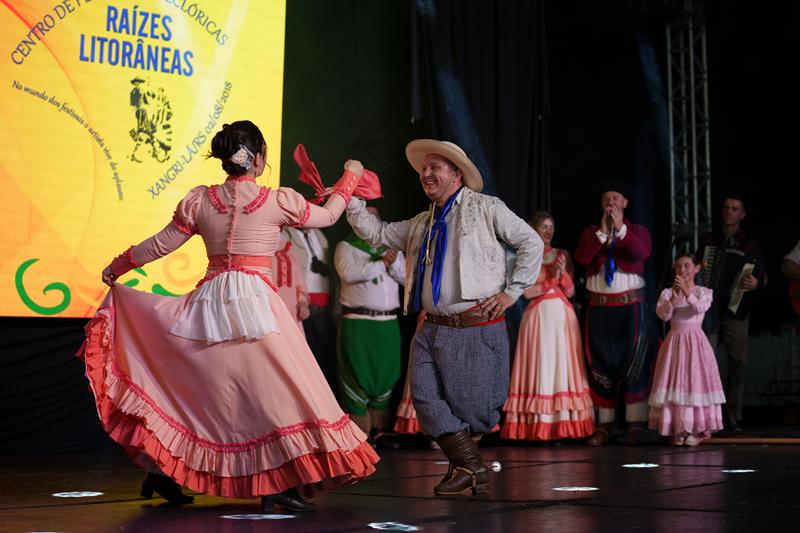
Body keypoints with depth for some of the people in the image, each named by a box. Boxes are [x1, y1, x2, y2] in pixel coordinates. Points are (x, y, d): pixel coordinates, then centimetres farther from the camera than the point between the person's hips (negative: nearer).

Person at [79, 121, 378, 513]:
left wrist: (117, 267, 28)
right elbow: (327, 215, 13)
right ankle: (276, 484, -6)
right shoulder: (278, 201, -3)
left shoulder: (199, 200, 5)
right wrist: (350, 176, 30)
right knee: (272, 389, -1)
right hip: (256, 300, -4)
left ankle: (163, 469, 16)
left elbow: (160, 245, 12)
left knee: (197, 383, 16)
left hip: (210, 301, 4)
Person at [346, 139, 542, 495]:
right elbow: (377, 234, 20)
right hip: (432, 329, 6)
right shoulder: (421, 225, 19)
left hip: (476, 330, -6)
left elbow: (531, 243, 1)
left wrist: (511, 292, -5)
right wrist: (350, 199, 7)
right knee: (424, 396, -7)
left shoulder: (486, 209, 1)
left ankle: (466, 464, 25)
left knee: (472, 407, -2)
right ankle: (470, 466, 5)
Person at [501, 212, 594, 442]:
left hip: (563, 315, 3)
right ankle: (539, 425, -6)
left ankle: (564, 423, -2)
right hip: (539, 315, -3)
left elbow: (570, 292, 8)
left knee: (563, 365, -2)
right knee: (540, 366, -6)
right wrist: (552, 281, -7)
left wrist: (563, 272, -8)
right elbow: (527, 292, -5)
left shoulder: (562, 255, 12)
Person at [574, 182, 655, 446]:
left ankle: (636, 424, -2)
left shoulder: (637, 231, 7)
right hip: (598, 305, 2)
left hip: (630, 305, -2)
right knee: (600, 363, 3)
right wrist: (602, 232, -12)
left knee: (633, 361, -5)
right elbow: (581, 257, -8)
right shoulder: (590, 232, 11)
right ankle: (604, 424, 7)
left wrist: (620, 229, -19)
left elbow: (642, 253, -14)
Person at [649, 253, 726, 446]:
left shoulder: (703, 292, 2)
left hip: (695, 341, -2)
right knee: (674, 383, -1)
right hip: (674, 341, 2)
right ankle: (678, 430, 3)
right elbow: (662, 314, -10)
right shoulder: (667, 293, 6)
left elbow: (700, 307, -19)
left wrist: (686, 291, -31)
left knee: (696, 382, -5)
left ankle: (697, 429, 0)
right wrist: (673, 297, -25)